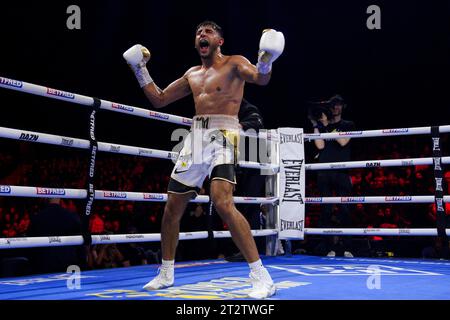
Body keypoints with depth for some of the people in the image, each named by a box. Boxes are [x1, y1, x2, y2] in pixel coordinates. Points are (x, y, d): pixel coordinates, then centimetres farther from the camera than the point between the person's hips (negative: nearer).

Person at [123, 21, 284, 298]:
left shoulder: (233, 63, 1)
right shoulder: (192, 74, 20)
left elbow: (261, 78, -18)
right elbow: (159, 100, 26)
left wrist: (266, 59, -41)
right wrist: (140, 69, 19)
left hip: (222, 136, -7)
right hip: (195, 138, 7)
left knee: (223, 203, -28)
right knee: (172, 209, 9)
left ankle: (262, 278, -23)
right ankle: (166, 274, 28)